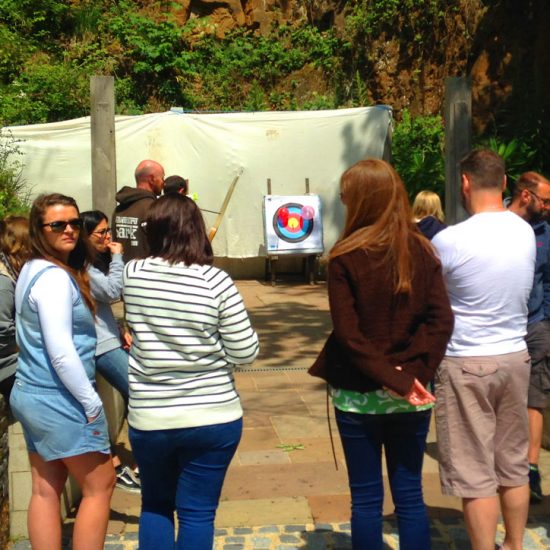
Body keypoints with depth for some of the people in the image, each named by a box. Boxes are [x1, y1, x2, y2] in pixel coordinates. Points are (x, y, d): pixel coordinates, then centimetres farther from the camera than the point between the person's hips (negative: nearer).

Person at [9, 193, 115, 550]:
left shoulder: (33, 270, 11)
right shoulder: (55, 278, -19)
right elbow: (61, 353, -24)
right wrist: (92, 403, -17)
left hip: (31, 395, 9)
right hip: (60, 401, -9)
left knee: (45, 490, 12)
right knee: (101, 485, 3)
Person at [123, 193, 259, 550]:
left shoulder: (132, 274, -4)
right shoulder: (216, 281, -13)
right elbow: (246, 353, -9)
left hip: (149, 419, 2)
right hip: (213, 417, -2)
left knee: (155, 505, 22)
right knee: (197, 513, 9)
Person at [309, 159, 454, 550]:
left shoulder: (345, 257, -10)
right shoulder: (423, 251, 0)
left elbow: (347, 332, -16)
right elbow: (442, 320, -7)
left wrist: (394, 380, -14)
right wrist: (413, 371, -10)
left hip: (358, 393, -3)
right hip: (411, 397, 3)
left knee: (366, 498, 8)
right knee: (410, 495, 12)